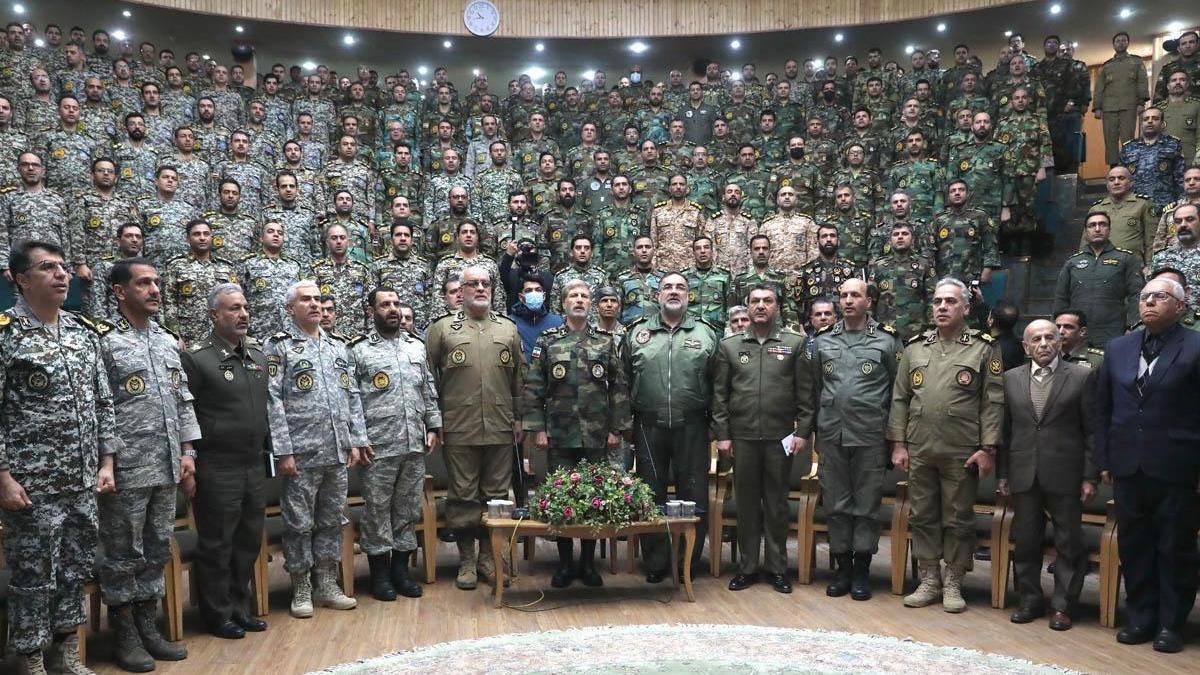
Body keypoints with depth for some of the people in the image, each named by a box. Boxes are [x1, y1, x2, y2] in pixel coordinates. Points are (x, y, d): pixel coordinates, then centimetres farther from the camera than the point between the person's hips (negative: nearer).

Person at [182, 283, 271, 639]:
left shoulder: (258, 354, 10)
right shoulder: (195, 358, -10)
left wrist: (269, 449, 16)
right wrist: (190, 460, -12)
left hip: (254, 465, 6)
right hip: (217, 469, -6)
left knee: (249, 541, 14)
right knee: (217, 544, 5)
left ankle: (240, 607, 28)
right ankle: (217, 614, 19)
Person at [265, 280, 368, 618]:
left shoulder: (338, 346, 14)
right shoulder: (279, 346, -3)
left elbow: (353, 396, 15)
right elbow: (272, 401, -9)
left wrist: (356, 440, 8)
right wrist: (283, 451, -14)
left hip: (338, 452, 5)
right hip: (301, 454, -5)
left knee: (331, 521, 12)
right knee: (300, 524, 4)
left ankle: (327, 585, 23)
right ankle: (301, 590, 16)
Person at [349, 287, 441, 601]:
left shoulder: (417, 347, 12)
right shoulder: (359, 350, -3)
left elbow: (429, 391, 15)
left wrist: (433, 426, 8)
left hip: (415, 445, 5)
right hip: (378, 446, -4)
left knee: (408, 508, 11)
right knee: (377, 509, 4)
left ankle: (401, 568, 23)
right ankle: (380, 572, 16)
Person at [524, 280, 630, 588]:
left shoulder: (606, 342, 6)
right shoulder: (548, 342, 3)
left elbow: (620, 387, 5)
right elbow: (533, 388, 0)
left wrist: (617, 428, -1)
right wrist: (537, 429, -6)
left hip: (597, 436, 1)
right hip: (559, 435, -1)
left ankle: (588, 562, 18)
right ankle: (565, 563, 16)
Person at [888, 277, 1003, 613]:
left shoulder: (984, 347, -1)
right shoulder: (915, 347, 9)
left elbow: (993, 402, -4)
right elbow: (900, 398, 9)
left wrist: (987, 448, -9)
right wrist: (898, 443, 3)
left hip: (962, 453, -3)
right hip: (919, 450, 3)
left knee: (958, 519, 6)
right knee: (922, 516, 10)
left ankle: (953, 584, 19)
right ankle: (929, 581, 21)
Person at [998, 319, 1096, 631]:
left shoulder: (1081, 377, -2)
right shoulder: (1011, 378, 6)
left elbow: (1092, 430, -2)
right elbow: (1005, 429, 8)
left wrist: (1090, 476, -6)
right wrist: (1002, 472, 5)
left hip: (1065, 475, -3)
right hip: (1023, 475, 3)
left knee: (1068, 543, 5)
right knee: (1025, 541, 10)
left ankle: (1062, 605, 17)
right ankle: (1030, 599, 23)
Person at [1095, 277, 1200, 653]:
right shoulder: (1117, 349, 9)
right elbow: (1103, 409, 11)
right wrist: (1104, 460, 8)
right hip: (1128, 467, 4)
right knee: (1134, 546, 11)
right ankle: (1141, 617, 23)